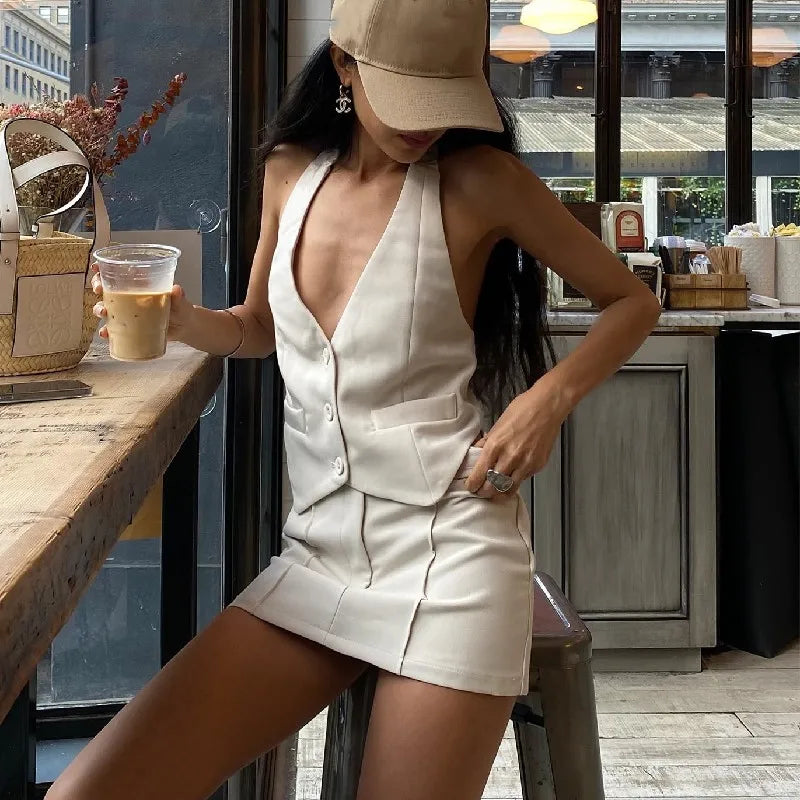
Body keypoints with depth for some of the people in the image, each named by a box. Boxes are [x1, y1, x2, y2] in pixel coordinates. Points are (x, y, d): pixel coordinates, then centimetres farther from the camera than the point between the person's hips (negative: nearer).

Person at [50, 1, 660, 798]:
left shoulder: (478, 179, -6)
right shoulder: (290, 171, 8)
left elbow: (632, 301, 4)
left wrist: (551, 395, -14)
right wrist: (181, 321, 1)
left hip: (448, 554, -4)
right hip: (316, 554, 5)